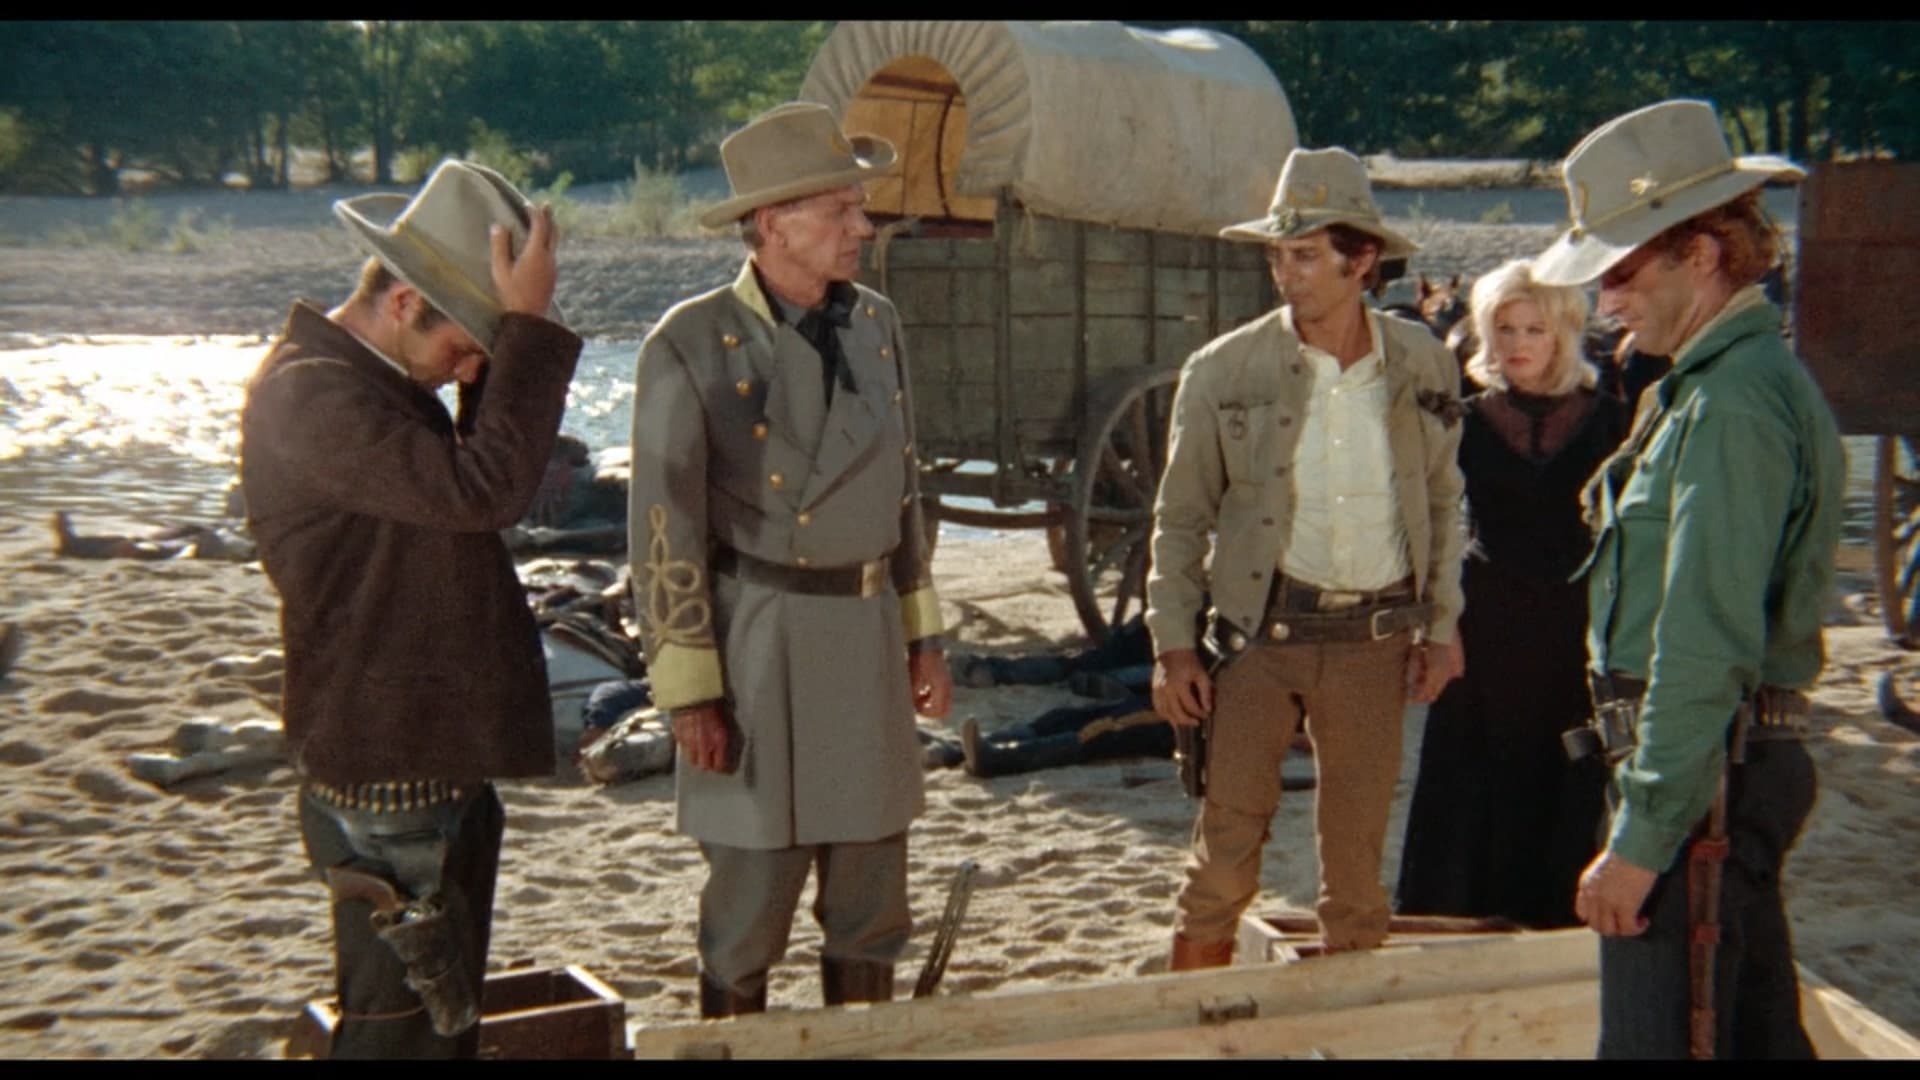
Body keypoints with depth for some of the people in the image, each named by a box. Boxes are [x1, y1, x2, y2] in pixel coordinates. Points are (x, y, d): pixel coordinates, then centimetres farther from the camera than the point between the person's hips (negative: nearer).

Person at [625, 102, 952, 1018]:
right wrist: (689, 691, -12)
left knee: (871, 907, 13)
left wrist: (922, 635, 12)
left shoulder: (876, 324, 5)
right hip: (757, 643, -5)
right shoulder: (692, 344, -12)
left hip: (868, 636, 5)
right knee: (750, 907, 5)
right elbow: (665, 530, -11)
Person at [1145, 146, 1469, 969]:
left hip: (1374, 638, 2)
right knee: (1226, 846, -1)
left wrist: (1442, 625, 8)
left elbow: (1443, 502, 12)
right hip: (1259, 629, -2)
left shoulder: (1424, 364, 1)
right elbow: (1181, 517, 1)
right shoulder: (1224, 371, -6)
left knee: (1358, 848, 12)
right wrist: (1172, 644, -4)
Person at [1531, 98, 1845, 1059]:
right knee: (1753, 1028, 18)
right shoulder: (1733, 379, 15)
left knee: (1659, 1035, -5)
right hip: (1746, 765, 11)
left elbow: (1705, 649, -23)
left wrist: (1641, 838, -21)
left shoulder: (1731, 408, -18)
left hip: (1700, 776, -11)